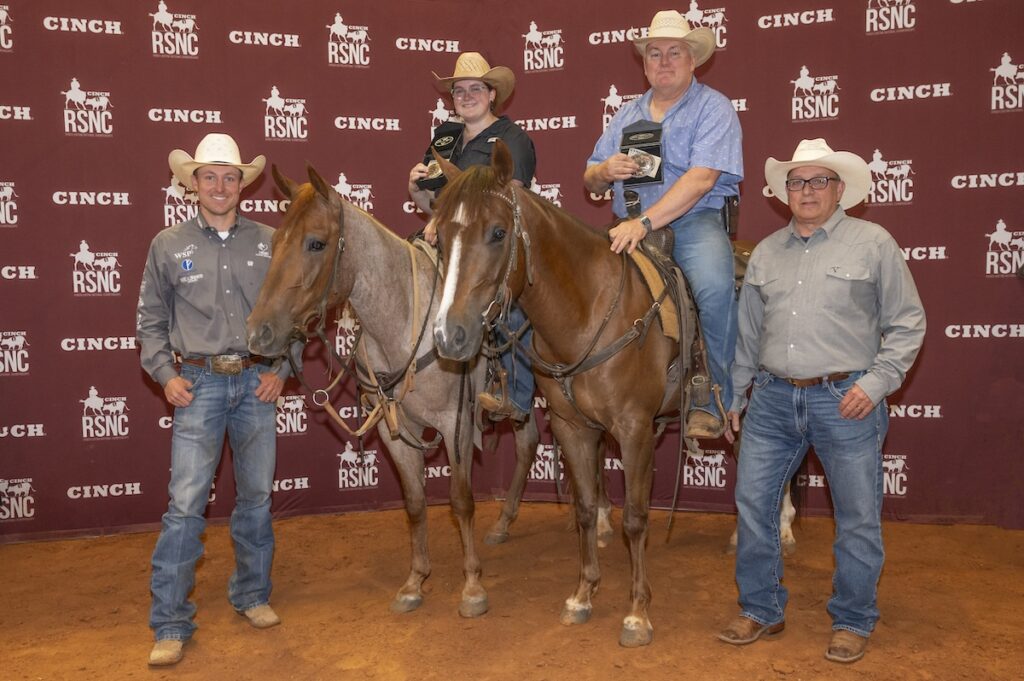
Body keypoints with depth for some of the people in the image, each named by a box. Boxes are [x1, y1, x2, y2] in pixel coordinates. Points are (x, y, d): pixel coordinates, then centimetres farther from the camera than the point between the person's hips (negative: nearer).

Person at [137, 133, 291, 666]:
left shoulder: (270, 242, 4)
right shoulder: (168, 245, 3)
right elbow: (150, 321, 8)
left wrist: (281, 368, -1)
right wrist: (166, 375, -4)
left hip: (257, 381, 2)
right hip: (199, 383, -2)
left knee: (256, 496, 11)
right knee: (186, 503, -4)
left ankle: (252, 595, 29)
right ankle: (170, 624, 7)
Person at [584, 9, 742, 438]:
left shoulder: (712, 107, 1)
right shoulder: (628, 114, 20)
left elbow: (701, 178, -15)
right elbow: (590, 180, 20)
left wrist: (645, 222, -26)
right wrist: (606, 171, -6)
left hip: (694, 222, -5)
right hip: (631, 226, 5)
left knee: (715, 287, -34)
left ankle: (712, 399, -16)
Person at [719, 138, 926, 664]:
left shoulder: (873, 244, -1)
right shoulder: (767, 252, 12)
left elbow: (907, 324, 0)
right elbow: (747, 332, 16)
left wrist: (877, 382, -11)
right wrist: (734, 395, 17)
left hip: (845, 400, -4)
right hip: (773, 399, 4)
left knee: (857, 517, 5)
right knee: (752, 503, 6)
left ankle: (853, 622, 25)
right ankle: (761, 610, 23)